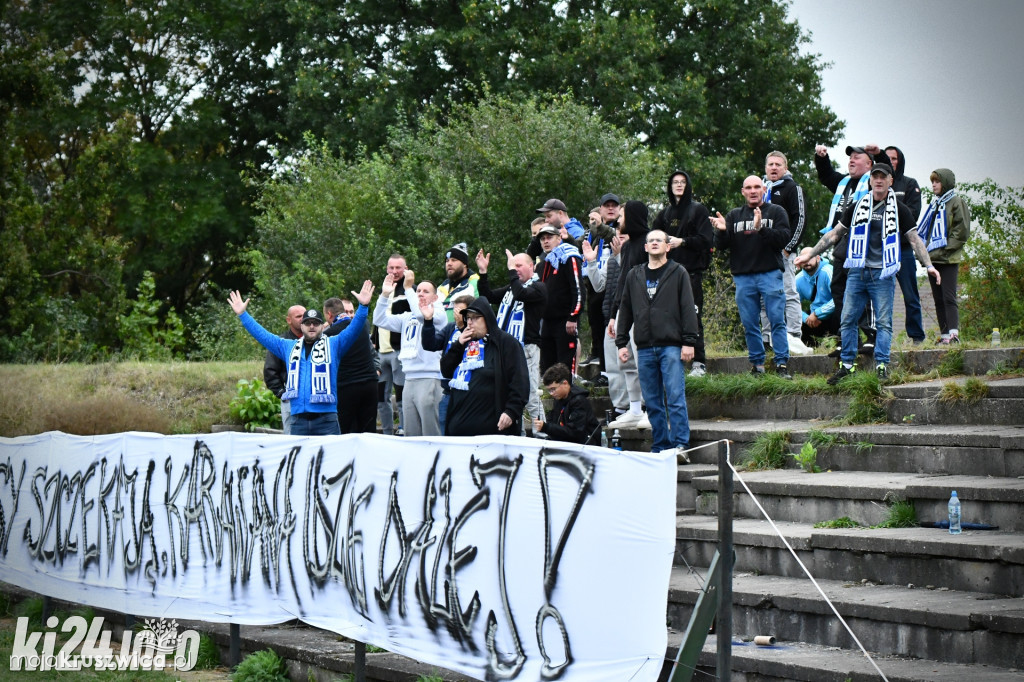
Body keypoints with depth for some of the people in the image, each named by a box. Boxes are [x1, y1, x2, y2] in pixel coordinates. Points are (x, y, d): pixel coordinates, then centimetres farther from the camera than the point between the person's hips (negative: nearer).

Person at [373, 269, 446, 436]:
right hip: (410, 380, 7)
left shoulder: (438, 313, 1)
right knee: (411, 434, 9)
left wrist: (408, 288, -15)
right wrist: (385, 295, 1)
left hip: (429, 378, -7)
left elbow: (421, 314, -19)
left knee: (431, 433, -8)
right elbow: (380, 320, 13)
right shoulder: (407, 317, 19)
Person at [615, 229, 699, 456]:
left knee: (676, 398, -10)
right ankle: (660, 447, 10)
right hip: (644, 348, 4)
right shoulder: (634, 276, 15)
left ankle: (680, 445, -9)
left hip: (671, 346, -4)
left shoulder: (678, 273, 4)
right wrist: (621, 342, 10)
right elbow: (625, 310, 17)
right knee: (652, 402, 5)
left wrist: (689, 341, -9)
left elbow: (688, 308, -1)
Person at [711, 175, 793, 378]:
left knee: (777, 320, -7)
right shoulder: (734, 216, 16)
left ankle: (782, 364, -4)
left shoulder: (776, 212, 8)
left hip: (770, 274, -3)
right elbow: (721, 245, 8)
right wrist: (722, 231, -13)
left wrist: (761, 228, -22)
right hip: (743, 277, 3)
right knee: (749, 324, 4)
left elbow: (784, 238, -8)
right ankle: (757, 364, 12)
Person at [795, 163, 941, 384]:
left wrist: (929, 265, -10)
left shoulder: (899, 210, 4)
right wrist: (809, 254, 11)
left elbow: (915, 239, 3)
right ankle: (847, 365, 9)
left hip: (883, 274, -3)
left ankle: (882, 365, 1)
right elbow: (834, 234, 14)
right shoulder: (857, 207, 10)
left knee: (884, 322, -3)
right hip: (857, 272, 3)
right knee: (848, 320, 2)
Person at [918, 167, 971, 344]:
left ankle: (953, 333, -20)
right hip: (933, 258, 8)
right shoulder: (935, 204, 19)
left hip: (949, 259, -8)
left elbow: (962, 231, -11)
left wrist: (945, 248, -15)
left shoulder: (957, 202, -4)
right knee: (938, 298, 7)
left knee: (949, 297, -14)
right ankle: (944, 334, 9)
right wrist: (927, 249, 8)